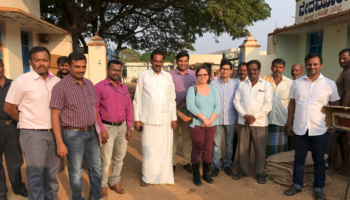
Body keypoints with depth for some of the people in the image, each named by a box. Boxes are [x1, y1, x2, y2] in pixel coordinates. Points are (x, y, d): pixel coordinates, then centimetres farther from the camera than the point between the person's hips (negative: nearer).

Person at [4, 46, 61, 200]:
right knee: (35, 173, 6)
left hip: (53, 132, 5)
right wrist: (27, 122, 1)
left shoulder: (57, 81, 2)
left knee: (52, 170, 18)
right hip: (33, 134, -4)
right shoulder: (22, 81, -10)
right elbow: (9, 107, -4)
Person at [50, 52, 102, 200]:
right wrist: (60, 143, -16)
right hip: (73, 135, -5)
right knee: (76, 171, 10)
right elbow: (55, 116, -13)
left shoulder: (89, 84, 5)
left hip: (90, 133, 6)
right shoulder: (61, 87, -13)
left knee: (95, 166, 15)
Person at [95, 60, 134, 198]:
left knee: (119, 157, 15)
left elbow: (128, 108, 11)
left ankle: (115, 182, 32)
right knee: (106, 160, 4)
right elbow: (95, 110, -9)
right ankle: (103, 185, 24)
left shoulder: (124, 88, 9)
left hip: (122, 127, 5)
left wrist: (129, 127, 5)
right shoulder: (99, 87, -7)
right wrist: (101, 129, -13)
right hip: (107, 127, -5)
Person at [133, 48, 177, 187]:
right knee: (148, 150, 3)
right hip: (148, 119, -2)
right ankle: (147, 177, 20)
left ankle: (164, 176, 22)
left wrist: (174, 118, 7)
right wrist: (137, 119, -2)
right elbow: (137, 99, 3)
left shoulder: (168, 76, 9)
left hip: (165, 119, 2)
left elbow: (172, 98, 11)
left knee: (165, 148, 6)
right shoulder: (143, 76, 2)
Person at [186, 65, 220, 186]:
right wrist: (204, 118, -18)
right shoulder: (192, 89, -2)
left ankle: (206, 173, 24)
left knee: (208, 150, 9)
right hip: (196, 125, -3)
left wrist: (210, 120, -12)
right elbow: (190, 106, -15)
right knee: (197, 149, 2)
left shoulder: (213, 90, 8)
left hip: (211, 125, 3)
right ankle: (196, 175, 16)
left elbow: (218, 106, 1)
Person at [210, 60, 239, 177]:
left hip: (231, 119, 1)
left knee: (229, 144, 13)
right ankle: (216, 166, 21)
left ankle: (227, 164, 29)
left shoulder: (235, 85, 1)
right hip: (217, 118, -1)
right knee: (216, 144, 6)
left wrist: (238, 119, 1)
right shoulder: (213, 84, -1)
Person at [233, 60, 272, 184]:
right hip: (243, 121, 2)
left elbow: (268, 105, -6)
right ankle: (243, 170, 25)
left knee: (260, 149, 5)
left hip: (260, 123, -2)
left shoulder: (266, 85, 1)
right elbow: (236, 101, 3)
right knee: (243, 147, 9)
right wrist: (245, 115, -10)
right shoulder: (242, 84, 9)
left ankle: (260, 172, 22)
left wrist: (254, 117, -12)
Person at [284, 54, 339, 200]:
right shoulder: (296, 83, 2)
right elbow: (292, 104, 6)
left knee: (319, 160, 12)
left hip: (320, 130, -1)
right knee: (299, 158, 13)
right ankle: (297, 185, 28)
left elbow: (335, 105, 6)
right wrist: (289, 123, 4)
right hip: (299, 129, 1)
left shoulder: (330, 84, -1)